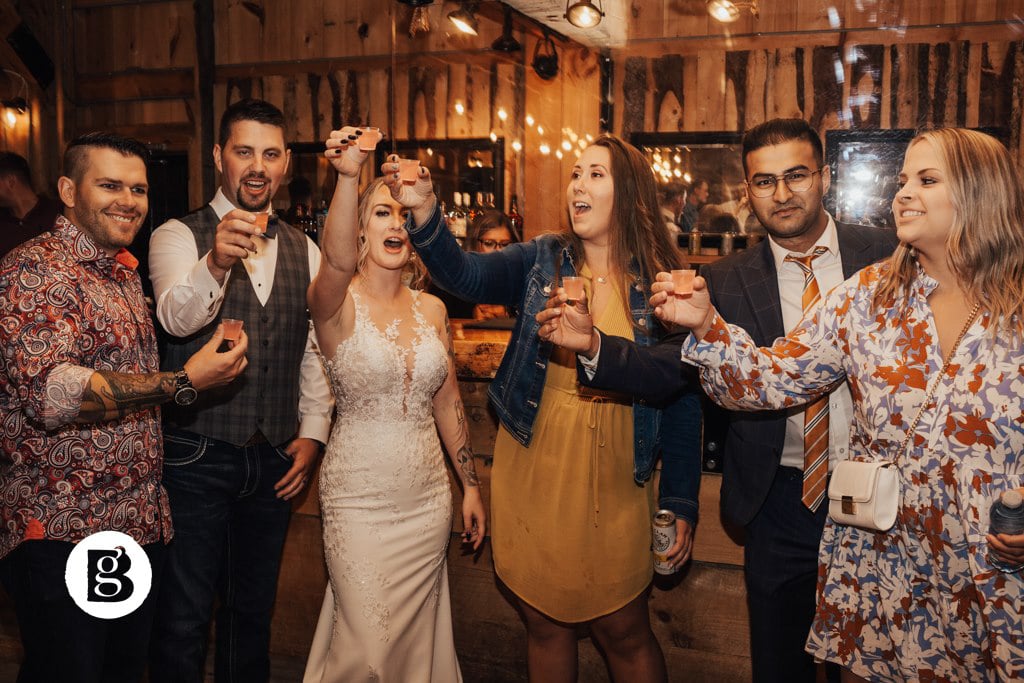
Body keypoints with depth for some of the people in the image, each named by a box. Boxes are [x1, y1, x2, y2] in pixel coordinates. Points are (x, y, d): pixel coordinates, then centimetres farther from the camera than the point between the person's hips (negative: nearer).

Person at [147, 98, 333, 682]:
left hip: (275, 460, 4)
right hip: (196, 458, -4)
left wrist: (313, 431, 2)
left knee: (253, 611, 19)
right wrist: (216, 263, -47)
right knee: (184, 618, 6)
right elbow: (178, 317, -27)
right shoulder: (179, 236, -7)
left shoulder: (304, 251, 8)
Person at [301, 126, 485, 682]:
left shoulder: (431, 309, 5)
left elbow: (447, 403, 10)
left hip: (428, 499, 5)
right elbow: (337, 262, -35)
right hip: (359, 501, -4)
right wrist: (348, 176, -50)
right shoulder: (337, 304, -10)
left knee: (418, 635, 16)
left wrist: (471, 486, 11)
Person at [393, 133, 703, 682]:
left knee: (623, 631, 8)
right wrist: (424, 209, -31)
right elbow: (465, 275, -14)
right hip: (533, 470, 2)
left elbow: (682, 401, -2)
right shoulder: (542, 261, 1)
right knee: (544, 623, 15)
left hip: (613, 481, -2)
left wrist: (680, 503, -3)